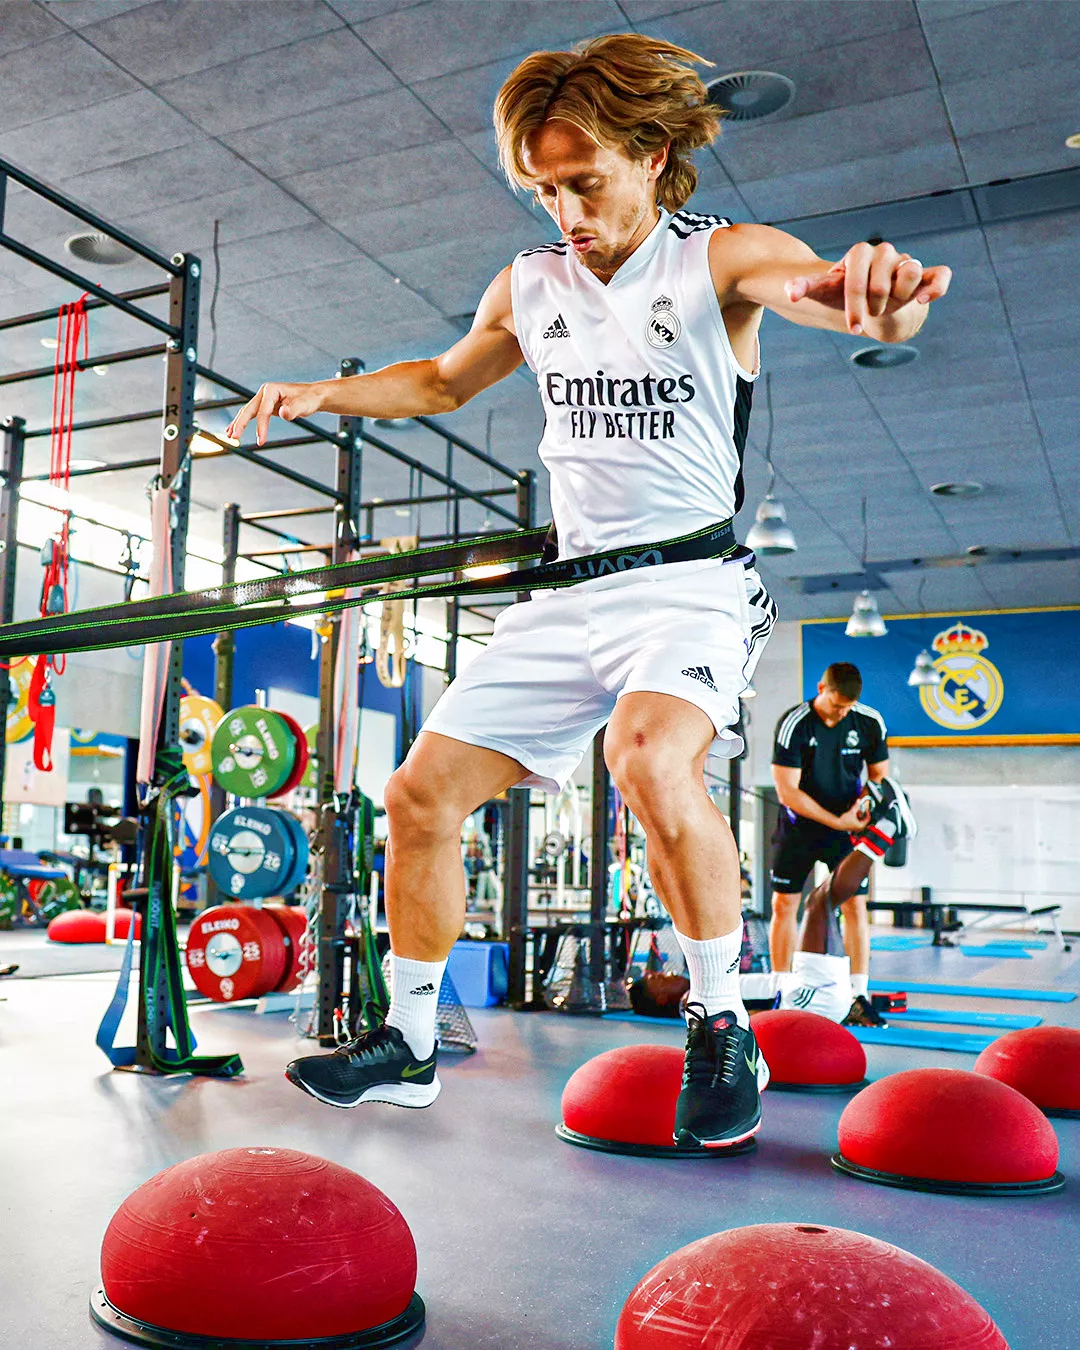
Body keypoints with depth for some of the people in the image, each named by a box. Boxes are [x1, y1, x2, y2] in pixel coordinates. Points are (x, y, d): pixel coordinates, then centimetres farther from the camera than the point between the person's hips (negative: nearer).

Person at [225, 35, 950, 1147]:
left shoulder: (719, 259, -4)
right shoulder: (527, 287, 12)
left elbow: (825, 291, -25)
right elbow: (442, 382, 29)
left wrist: (877, 295, -50)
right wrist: (320, 393, 15)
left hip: (694, 584, -5)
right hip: (570, 591, 6)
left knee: (650, 758, -36)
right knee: (421, 795, -1)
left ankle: (723, 1029, -14)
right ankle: (408, 1044, 17)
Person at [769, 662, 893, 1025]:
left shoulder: (870, 723, -8)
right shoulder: (794, 724, -19)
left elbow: (879, 776, 7)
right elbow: (787, 791, -19)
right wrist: (836, 821, -20)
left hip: (846, 826, 2)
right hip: (799, 825, -2)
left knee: (855, 905, -4)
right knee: (784, 904, -1)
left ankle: (859, 996, 2)